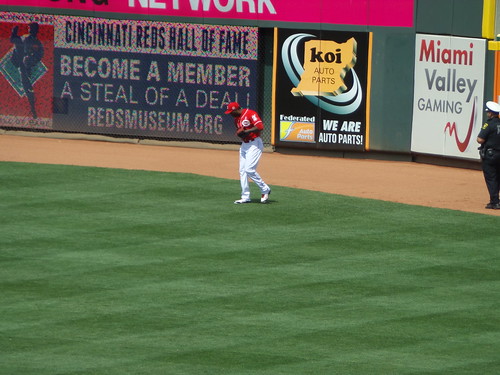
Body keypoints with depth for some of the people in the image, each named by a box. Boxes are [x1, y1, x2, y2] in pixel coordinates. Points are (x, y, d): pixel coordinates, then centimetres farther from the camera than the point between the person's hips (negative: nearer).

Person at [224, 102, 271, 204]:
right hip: (244, 145, 9)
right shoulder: (236, 118, 13)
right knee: (242, 171, 6)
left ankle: (265, 190, 0)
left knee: (250, 170, -16)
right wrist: (239, 133, 0)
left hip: (254, 144, -9)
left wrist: (246, 131, -23)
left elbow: (260, 127, -24)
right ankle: (245, 197, 11)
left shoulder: (250, 114, -15)